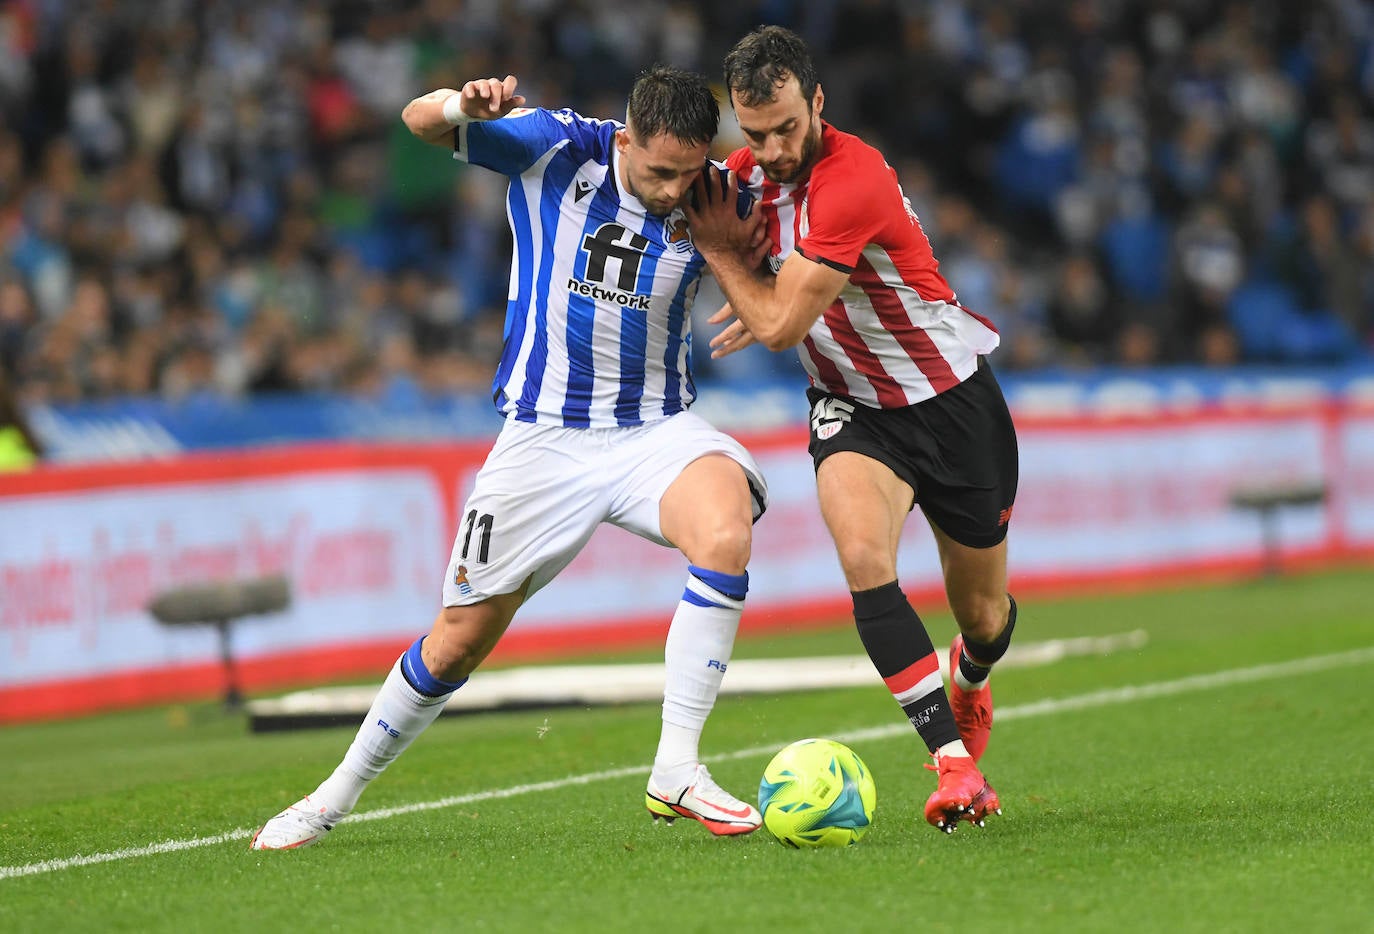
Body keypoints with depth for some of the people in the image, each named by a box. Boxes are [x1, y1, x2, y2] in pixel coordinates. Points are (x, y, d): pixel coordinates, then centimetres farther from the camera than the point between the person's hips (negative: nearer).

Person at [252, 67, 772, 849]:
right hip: (545, 434, 0)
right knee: (462, 637, 6)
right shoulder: (554, 148, -12)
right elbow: (420, 119, -16)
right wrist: (461, 106, -40)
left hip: (657, 427, 1)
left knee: (726, 527, -33)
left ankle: (677, 770, -26)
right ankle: (340, 792, 30)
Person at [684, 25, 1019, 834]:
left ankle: (968, 686, 50)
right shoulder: (753, 169, -6)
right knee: (864, 554, -26)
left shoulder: (851, 180, -30)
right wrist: (771, 301, -2)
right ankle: (956, 764, -26)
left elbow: (780, 325, -27)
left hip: (952, 398, -4)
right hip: (851, 403, 5)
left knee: (982, 612, 10)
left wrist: (720, 249, -14)